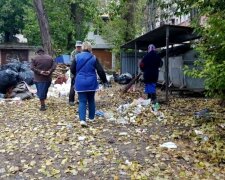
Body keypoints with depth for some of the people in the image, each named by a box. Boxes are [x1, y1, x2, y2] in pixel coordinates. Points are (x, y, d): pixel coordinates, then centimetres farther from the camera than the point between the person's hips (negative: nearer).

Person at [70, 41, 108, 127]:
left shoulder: (77, 57, -1)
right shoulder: (93, 58, -2)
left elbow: (72, 69, 3)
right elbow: (100, 70, -5)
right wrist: (104, 80, 7)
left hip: (80, 83, 0)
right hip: (91, 82, 0)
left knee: (82, 101, 1)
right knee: (91, 100, 17)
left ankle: (82, 119, -13)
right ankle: (91, 117, 28)